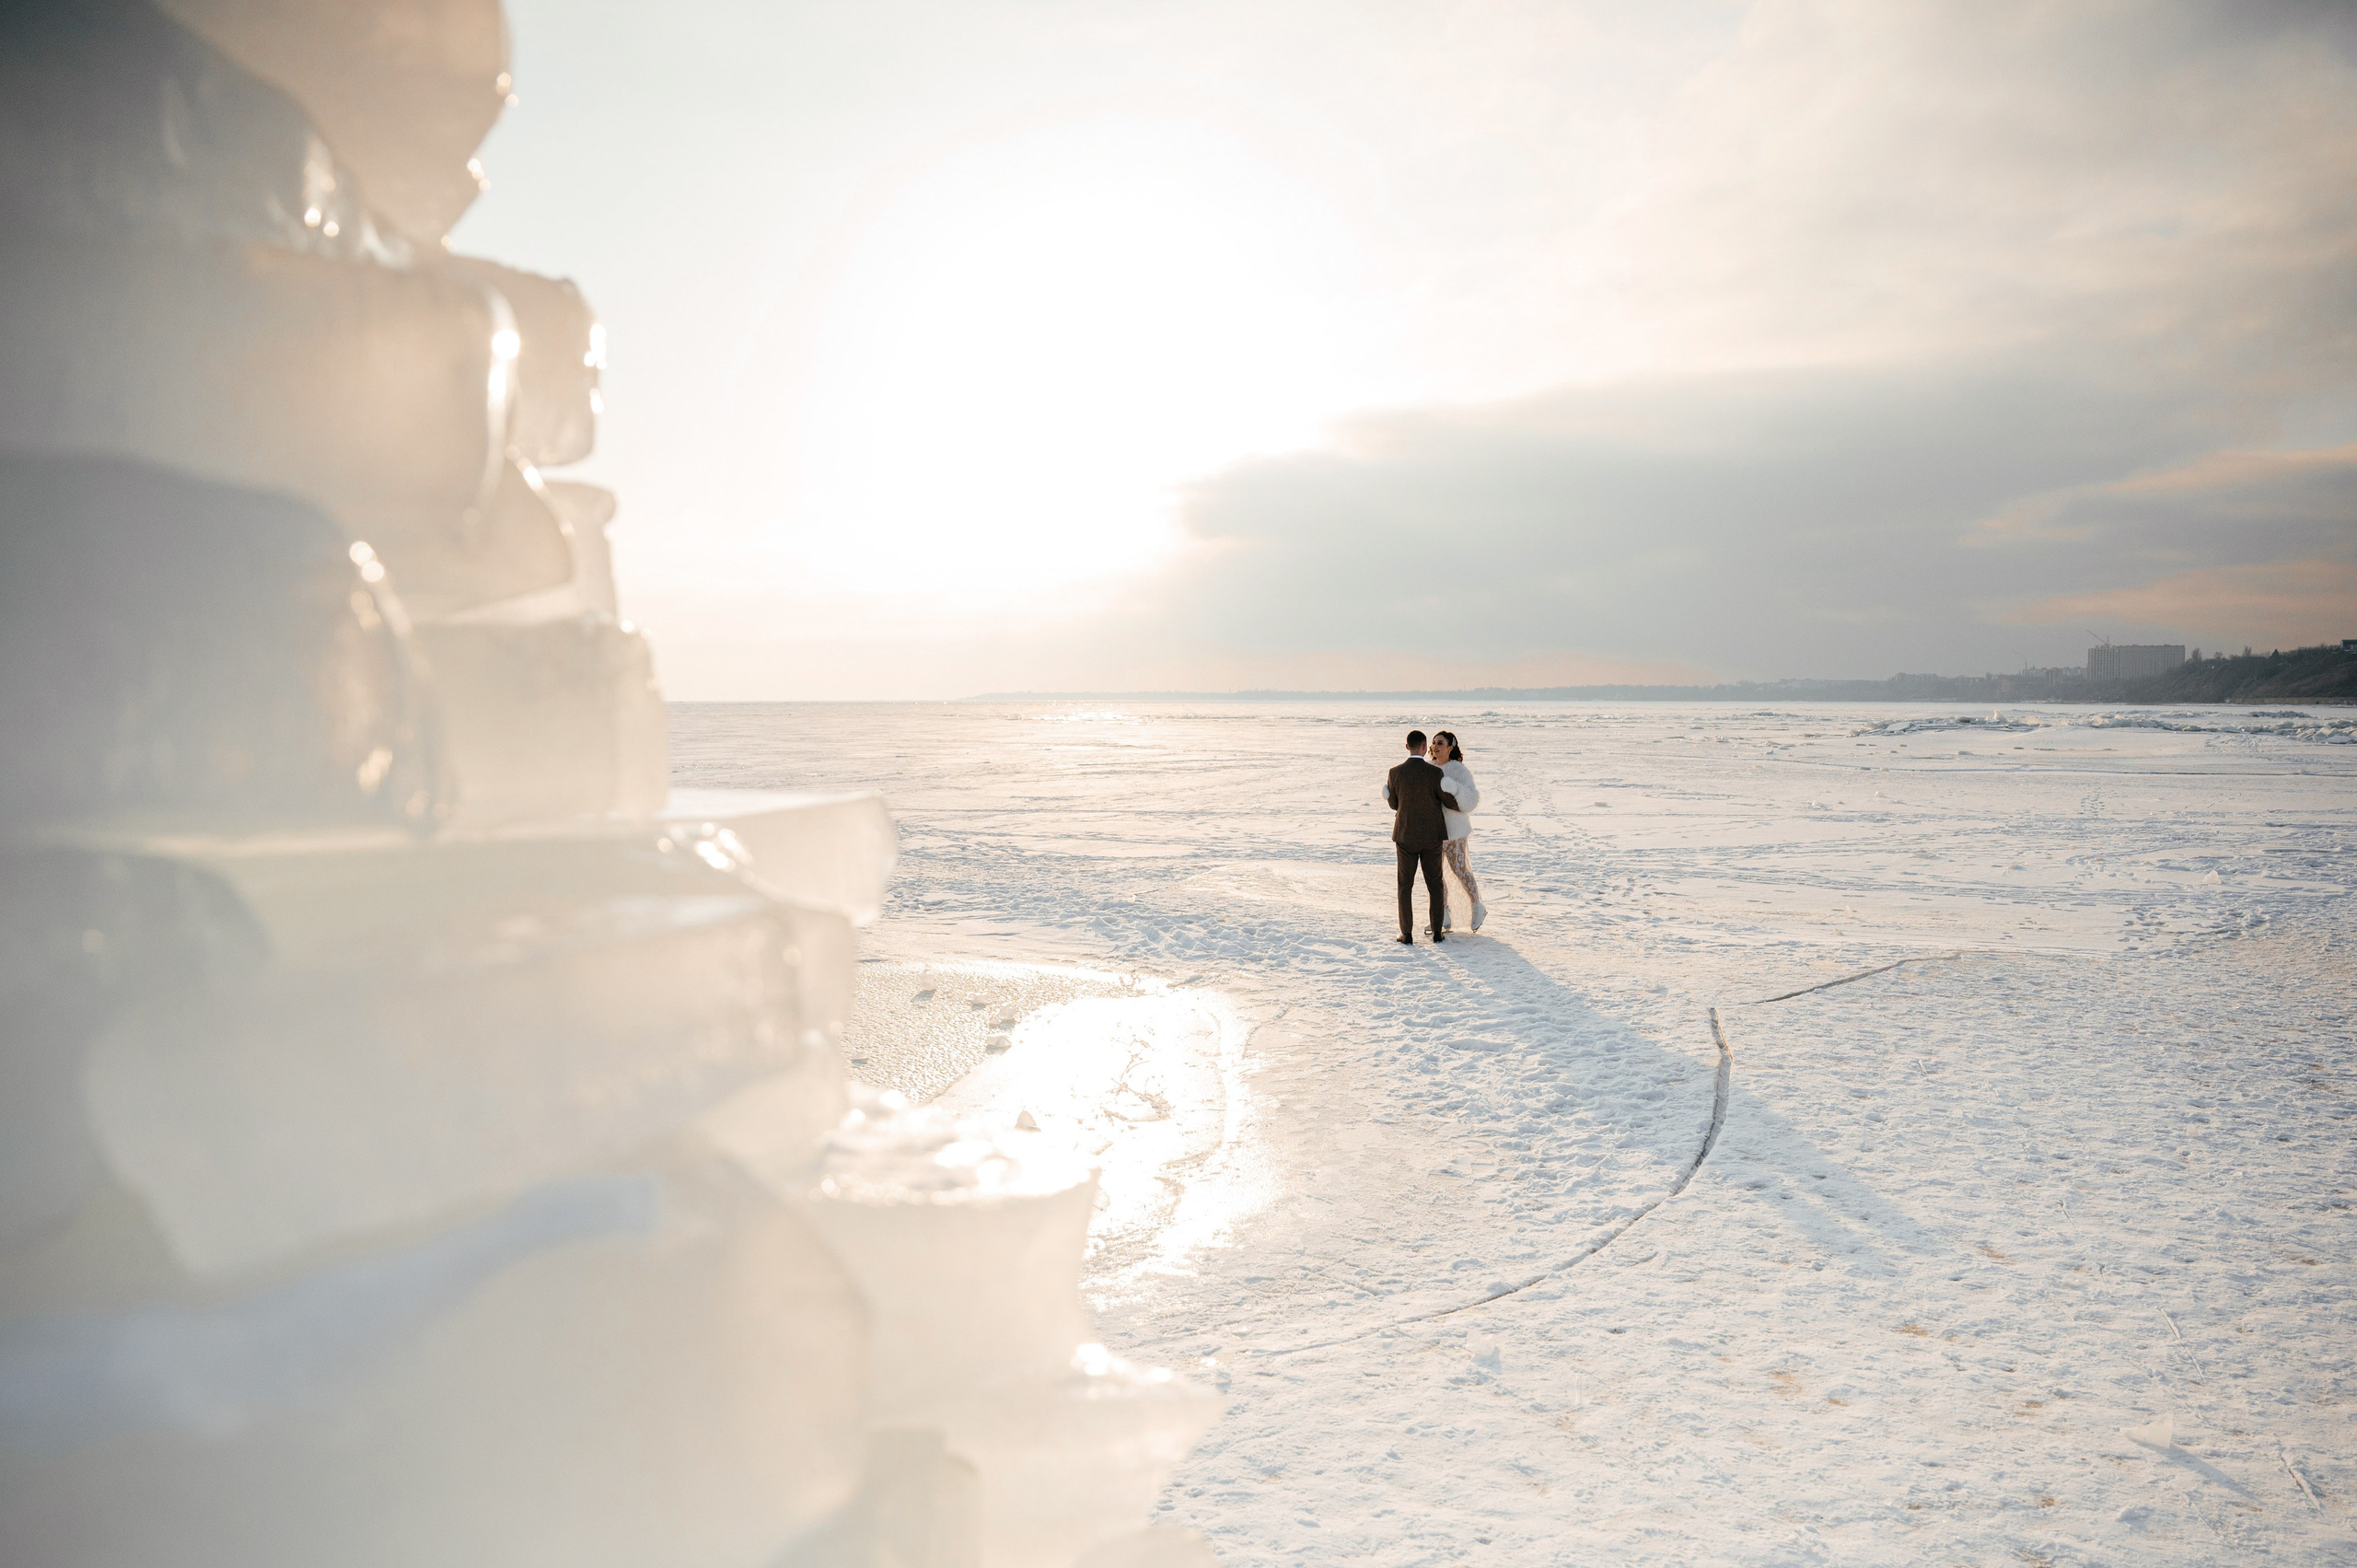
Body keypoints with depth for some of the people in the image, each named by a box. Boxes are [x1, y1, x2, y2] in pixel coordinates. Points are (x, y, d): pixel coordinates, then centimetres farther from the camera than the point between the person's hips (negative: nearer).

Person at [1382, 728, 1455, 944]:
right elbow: (1450, 802, -2)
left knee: (1405, 886, 9)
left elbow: (1394, 804, 4)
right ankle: (1437, 932, 15)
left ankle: (1407, 935, 8)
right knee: (1435, 884, 13)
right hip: (1431, 837, 0)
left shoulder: (1395, 773, -10)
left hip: (1406, 837, 0)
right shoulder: (1435, 773, -14)